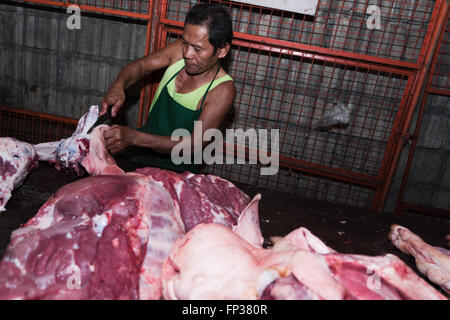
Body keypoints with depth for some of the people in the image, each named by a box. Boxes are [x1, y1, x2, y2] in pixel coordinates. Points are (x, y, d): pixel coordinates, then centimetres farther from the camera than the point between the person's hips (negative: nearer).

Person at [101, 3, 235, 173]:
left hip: (176, 171, -4)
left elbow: (195, 145, -28)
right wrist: (118, 85, -21)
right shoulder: (180, 50, -8)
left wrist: (134, 138, -38)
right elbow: (140, 65, 4)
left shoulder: (223, 90, -23)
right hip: (141, 152, 5)